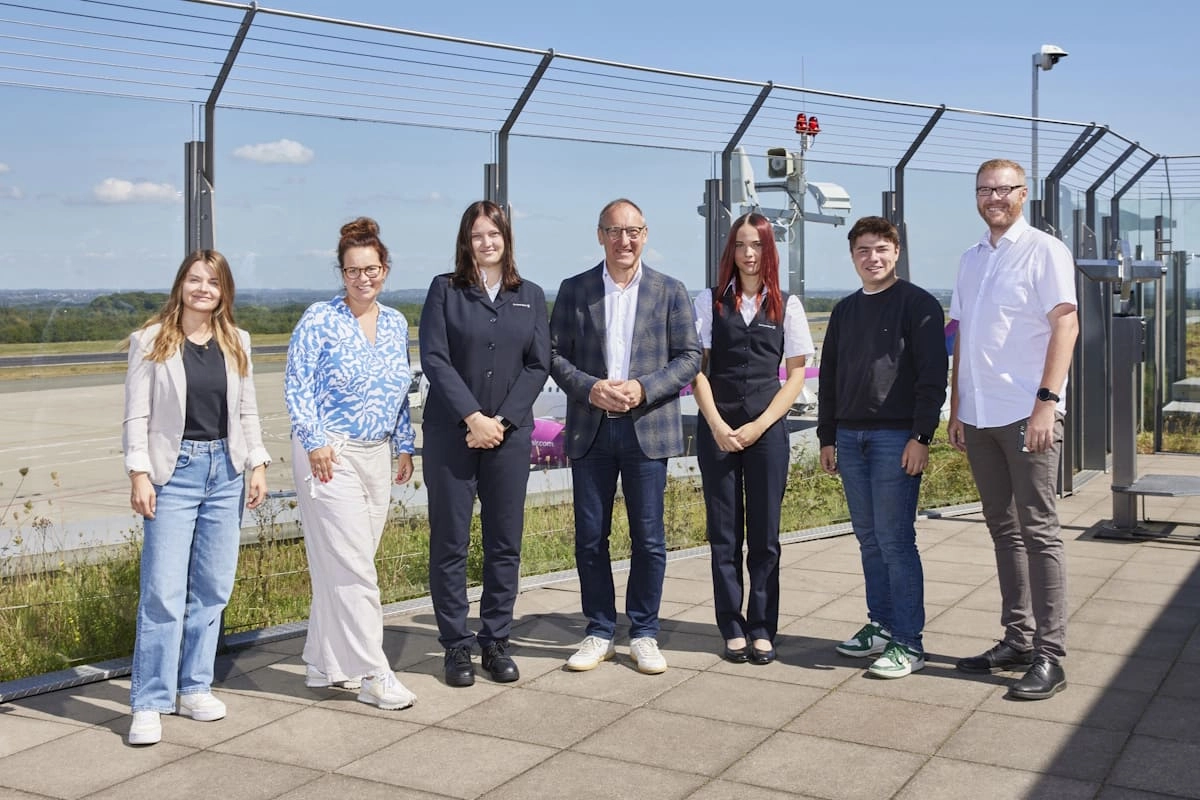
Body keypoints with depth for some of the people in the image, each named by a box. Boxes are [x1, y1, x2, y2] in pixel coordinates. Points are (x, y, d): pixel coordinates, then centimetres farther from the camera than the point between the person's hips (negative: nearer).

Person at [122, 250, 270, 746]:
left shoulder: (236, 342, 10)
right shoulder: (152, 341, -1)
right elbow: (137, 415, -3)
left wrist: (257, 465, 7)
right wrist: (139, 474, -10)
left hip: (225, 471, 4)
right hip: (174, 471, -4)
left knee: (212, 588, 7)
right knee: (163, 592, -7)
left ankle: (195, 687, 20)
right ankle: (150, 704, 1)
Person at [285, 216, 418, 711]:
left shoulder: (396, 323, 11)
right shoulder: (320, 320, -7)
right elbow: (297, 386, -8)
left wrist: (405, 446, 16)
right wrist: (315, 440, -15)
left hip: (377, 454, 6)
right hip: (330, 454, -6)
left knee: (340, 567, 11)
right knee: (352, 568, -7)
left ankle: (325, 664, 21)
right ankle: (373, 675, -3)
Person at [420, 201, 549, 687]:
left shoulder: (530, 296, 10)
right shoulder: (445, 290, 3)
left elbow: (538, 365, 4)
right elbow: (434, 359, -5)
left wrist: (501, 420, -8)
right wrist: (472, 417, -14)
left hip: (510, 433, 2)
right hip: (450, 433, -2)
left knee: (505, 542, 5)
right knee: (450, 543, 1)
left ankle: (496, 642, 16)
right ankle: (456, 647, 11)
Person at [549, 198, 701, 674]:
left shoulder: (670, 292, 5)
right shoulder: (574, 291, 7)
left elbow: (689, 358, 1)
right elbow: (555, 354, 4)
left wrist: (643, 389, -13)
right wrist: (589, 388, -13)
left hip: (647, 429, -1)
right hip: (590, 430, 1)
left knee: (648, 538, 3)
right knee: (590, 537, 5)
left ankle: (644, 634, 17)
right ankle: (599, 633, 19)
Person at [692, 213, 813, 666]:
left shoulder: (787, 306, 5)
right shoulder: (709, 302, 4)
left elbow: (796, 374, 3)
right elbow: (697, 368, 1)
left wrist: (759, 426, -6)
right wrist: (717, 425, -9)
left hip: (767, 430, 0)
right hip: (717, 429, 0)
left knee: (764, 534, 3)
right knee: (724, 534, 4)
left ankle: (762, 629, 11)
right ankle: (732, 629, 12)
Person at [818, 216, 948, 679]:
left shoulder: (918, 305, -3)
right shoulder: (845, 311, 16)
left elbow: (932, 376, -9)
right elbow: (829, 378, 19)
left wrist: (921, 436, -15)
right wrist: (827, 437, 14)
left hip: (896, 437, -6)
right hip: (851, 437, 6)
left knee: (895, 539, -7)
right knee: (869, 538, 10)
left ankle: (908, 641, -1)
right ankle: (881, 625, 20)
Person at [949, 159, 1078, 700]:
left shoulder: (1043, 250, -3)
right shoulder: (971, 259, 16)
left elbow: (1065, 325, -10)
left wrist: (1047, 401, -18)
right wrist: (956, 407, 14)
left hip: (1027, 412, -7)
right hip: (979, 414, 7)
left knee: (1038, 532, -4)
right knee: (1004, 531, 12)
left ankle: (1049, 655, 0)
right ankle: (1017, 639, 20)